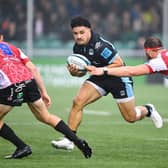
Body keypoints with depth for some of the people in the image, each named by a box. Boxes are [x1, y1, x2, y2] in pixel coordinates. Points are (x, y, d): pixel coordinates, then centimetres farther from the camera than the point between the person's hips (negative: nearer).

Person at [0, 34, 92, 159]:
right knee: (46, 117, 19)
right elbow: (33, 69, 20)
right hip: (29, 81, 6)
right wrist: (44, 92, 22)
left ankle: (22, 147, 6)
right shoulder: (12, 48, 27)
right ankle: (78, 141, 13)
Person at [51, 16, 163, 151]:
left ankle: (148, 110, 40)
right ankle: (69, 140, -12)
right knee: (77, 102, -16)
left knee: (131, 118, 5)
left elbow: (119, 64, -27)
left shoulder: (100, 46, -30)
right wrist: (73, 71, -18)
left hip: (118, 78, -6)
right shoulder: (78, 47, -7)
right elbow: (81, 71, 4)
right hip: (99, 79, 6)